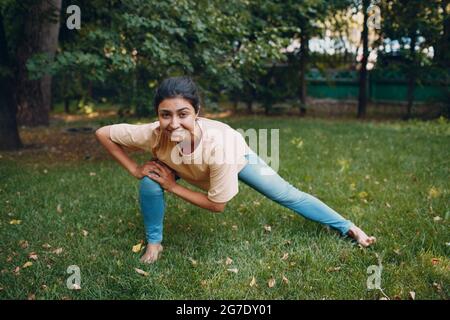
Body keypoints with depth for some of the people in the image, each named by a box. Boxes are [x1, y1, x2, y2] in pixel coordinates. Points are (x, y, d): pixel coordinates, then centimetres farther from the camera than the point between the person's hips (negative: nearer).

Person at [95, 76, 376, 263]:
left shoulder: (218, 143, -45)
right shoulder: (153, 135, -40)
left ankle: (348, 228, 25)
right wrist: (135, 169, -23)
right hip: (182, 164, 2)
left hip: (237, 156, -2)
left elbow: (217, 204, -31)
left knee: (287, 195, 3)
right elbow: (103, 133, -21)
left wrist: (173, 186, -30)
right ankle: (154, 243, 5)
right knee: (150, 184, -24)